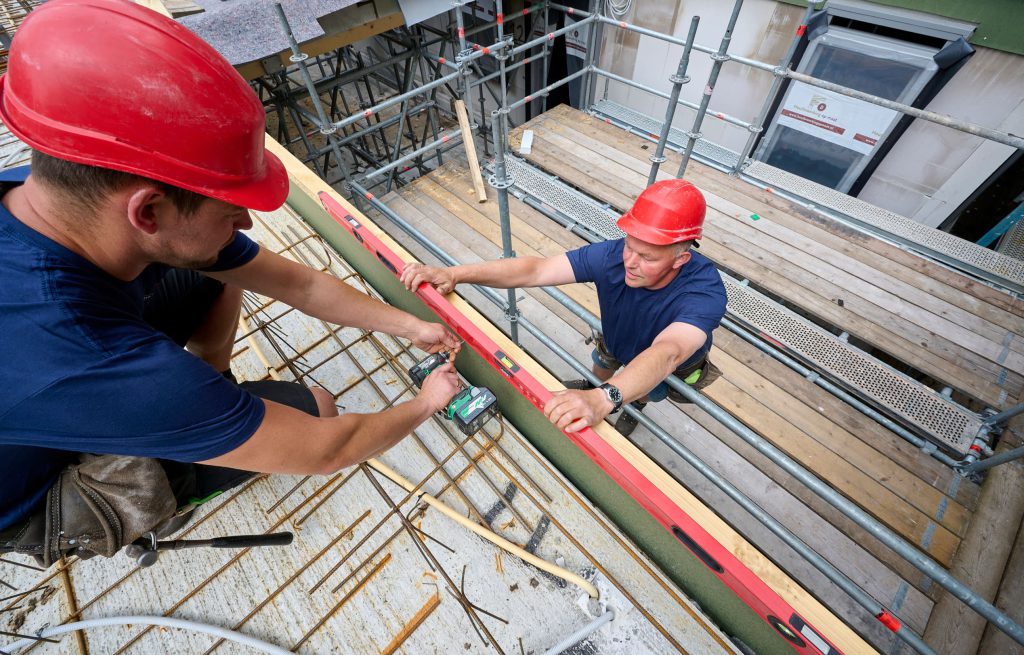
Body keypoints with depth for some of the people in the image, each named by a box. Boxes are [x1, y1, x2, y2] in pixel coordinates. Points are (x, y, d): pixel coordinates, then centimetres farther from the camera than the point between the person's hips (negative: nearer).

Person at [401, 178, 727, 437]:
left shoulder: (705, 290, -46)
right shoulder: (612, 255, -37)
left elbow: (665, 354, -63)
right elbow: (534, 270, -41)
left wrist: (603, 399, -81)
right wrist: (454, 273, -50)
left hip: (673, 366, -2)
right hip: (616, 341, 2)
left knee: (645, 392, 25)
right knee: (601, 368, 29)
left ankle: (636, 406, 64)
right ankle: (593, 384, 67)